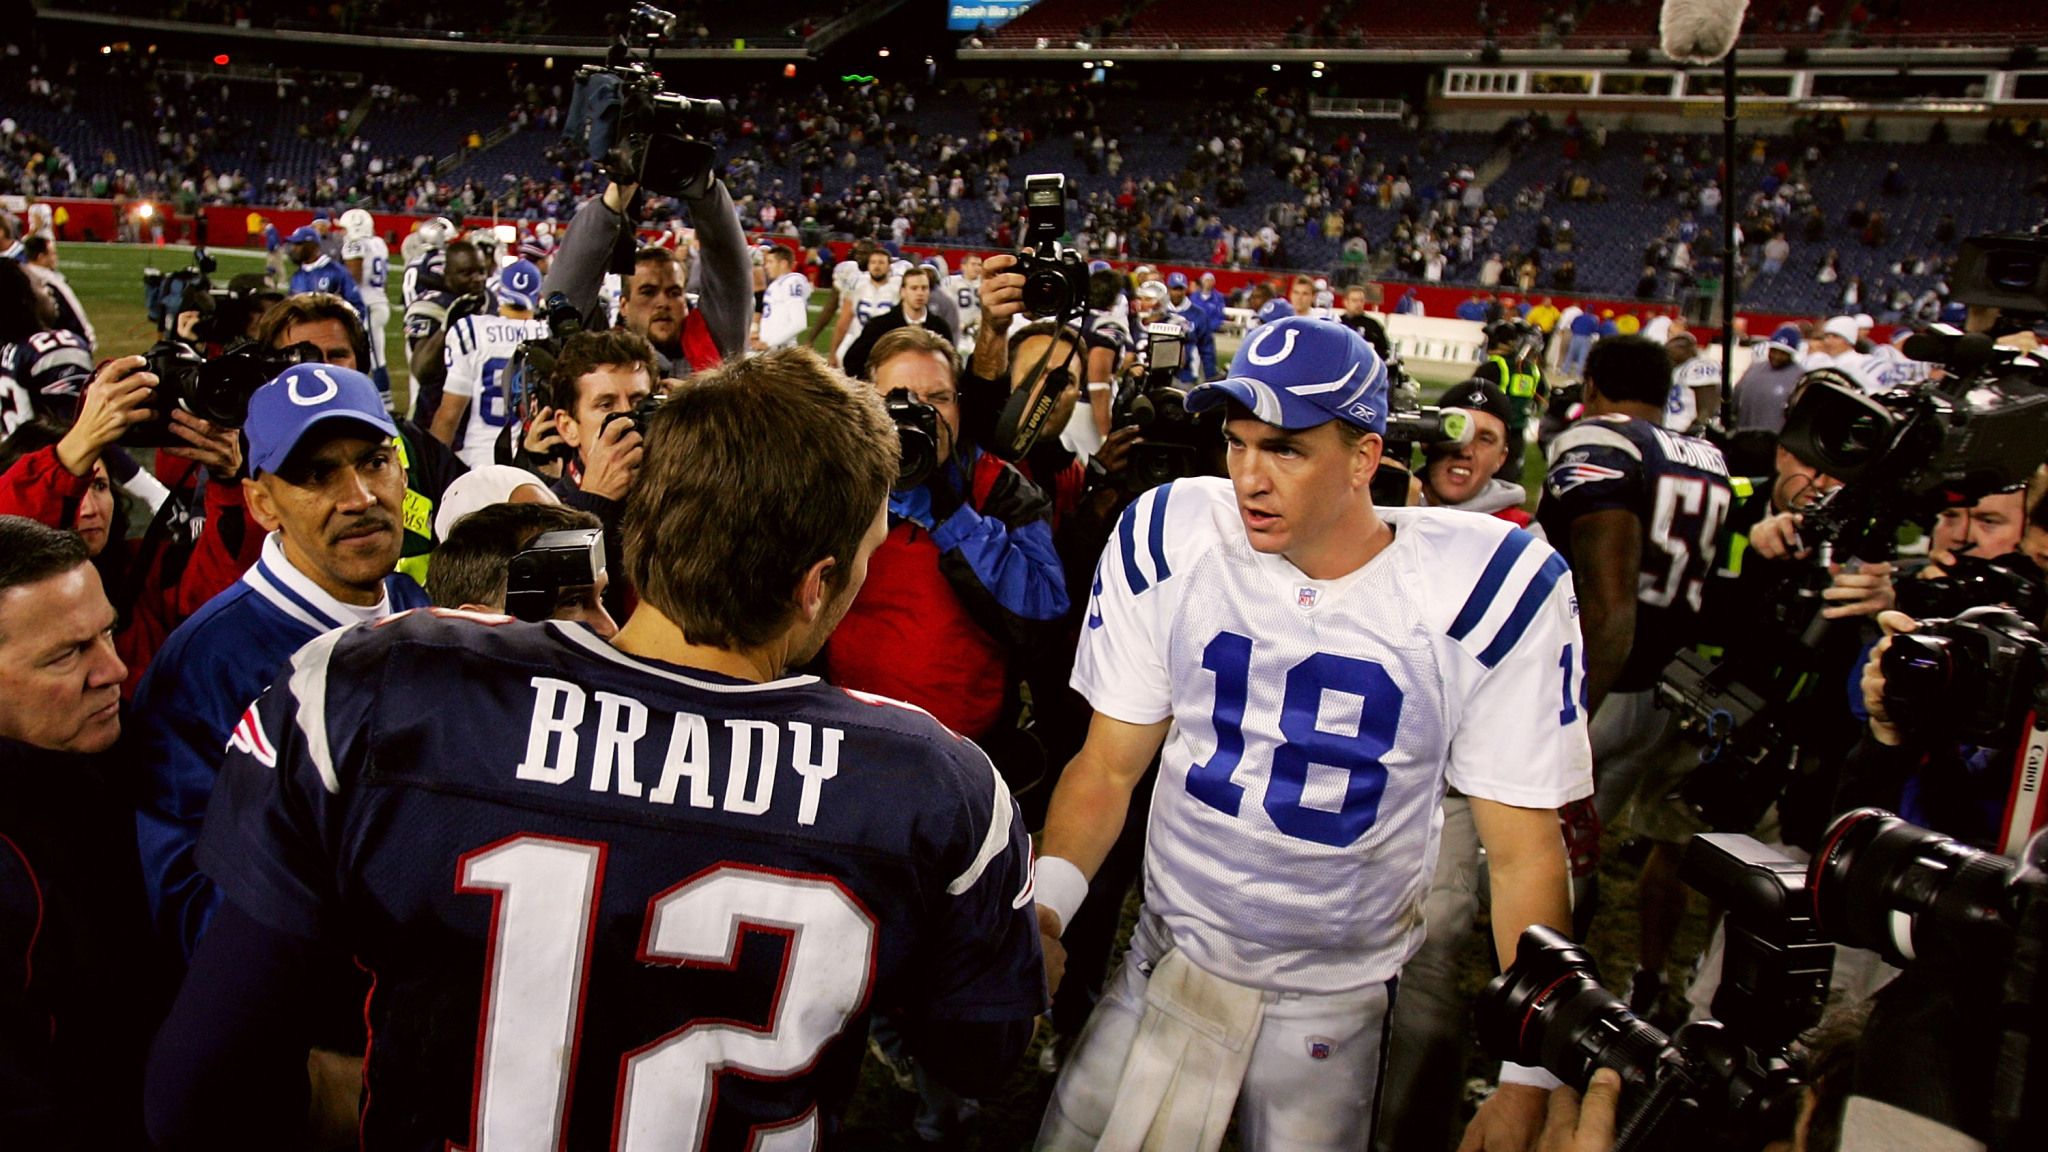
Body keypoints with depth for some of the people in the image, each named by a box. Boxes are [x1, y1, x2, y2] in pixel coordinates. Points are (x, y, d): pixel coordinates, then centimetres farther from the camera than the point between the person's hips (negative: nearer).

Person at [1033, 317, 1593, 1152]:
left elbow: (1524, 852, -10)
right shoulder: (1169, 538, -12)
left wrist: (1526, 1080, -11)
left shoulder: (1488, 589, -17)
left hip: (1342, 1004, -1)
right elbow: (1110, 763, -5)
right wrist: (1043, 901, -22)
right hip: (1169, 958, 2)